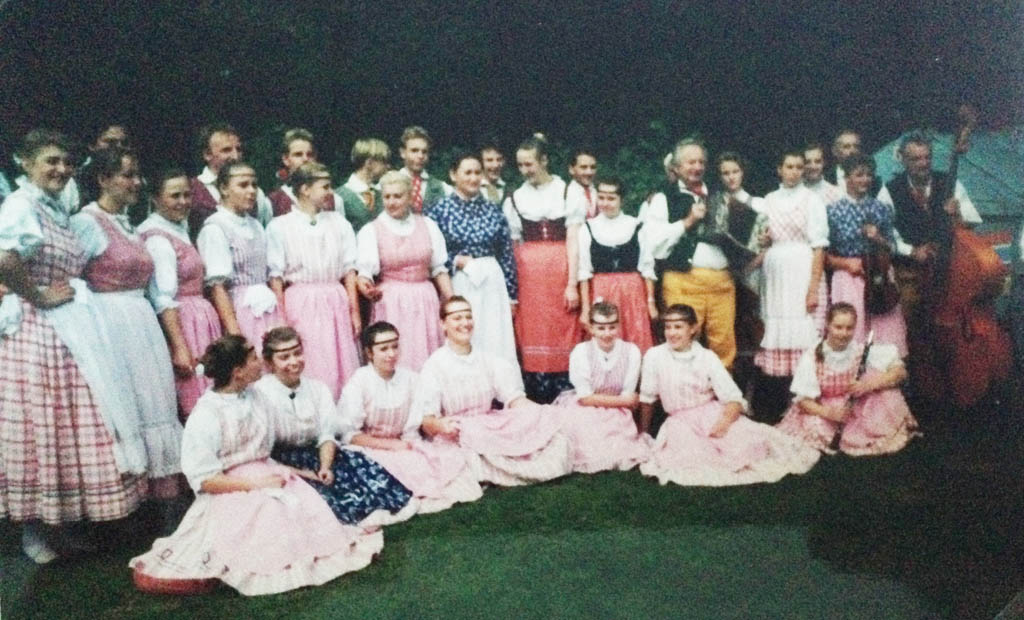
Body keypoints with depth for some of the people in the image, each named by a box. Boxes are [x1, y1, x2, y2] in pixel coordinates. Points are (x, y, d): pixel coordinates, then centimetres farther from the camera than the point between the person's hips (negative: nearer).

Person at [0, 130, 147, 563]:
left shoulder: (59, 208, 15)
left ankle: (60, 521, 26)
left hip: (68, 328, 9)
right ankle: (36, 530, 15)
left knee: (70, 423, 13)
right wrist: (38, 296, -18)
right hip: (35, 330, -9)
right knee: (41, 424, 0)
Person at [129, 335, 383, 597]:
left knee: (307, 506, -17)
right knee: (275, 515, -28)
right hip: (230, 492, -6)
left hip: (264, 478, 6)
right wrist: (256, 484, -19)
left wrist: (289, 470, 2)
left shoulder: (252, 397, 6)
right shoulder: (205, 416, -15)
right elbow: (203, 479, -15)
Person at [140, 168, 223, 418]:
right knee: (193, 407, -7)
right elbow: (164, 299, -19)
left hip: (199, 318, 9)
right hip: (180, 323, -9)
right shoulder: (159, 239, -13)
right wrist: (180, 348, -23)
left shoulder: (180, 227, 14)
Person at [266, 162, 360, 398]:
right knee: (306, 373, -1)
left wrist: (354, 311, 3)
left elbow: (349, 270, 8)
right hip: (300, 305, -3)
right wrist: (281, 320, -5)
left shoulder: (338, 223, 9)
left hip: (336, 303, 3)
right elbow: (276, 276, 0)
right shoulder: (280, 226, 1)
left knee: (341, 369, 3)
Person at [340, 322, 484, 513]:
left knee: (454, 457, -18)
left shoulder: (409, 378, 1)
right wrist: (390, 445, -17)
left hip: (400, 445, 4)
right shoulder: (359, 383, -9)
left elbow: (411, 429, 2)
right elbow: (348, 434, -13)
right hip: (369, 448, -4)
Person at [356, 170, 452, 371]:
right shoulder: (371, 231, 3)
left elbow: (439, 268, 10)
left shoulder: (428, 225, 9)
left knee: (428, 359, 1)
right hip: (391, 305, -2)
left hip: (425, 301, 2)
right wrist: (365, 285, -28)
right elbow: (365, 270, -6)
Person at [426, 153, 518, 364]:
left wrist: (511, 295, 7)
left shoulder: (493, 210, 9)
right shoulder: (439, 210, 1)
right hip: (456, 285, -2)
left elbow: (507, 255, 9)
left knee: (495, 344, 1)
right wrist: (454, 261, -13)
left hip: (491, 283, 2)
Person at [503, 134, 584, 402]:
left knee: (562, 338, -1)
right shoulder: (515, 199, 10)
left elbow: (573, 241, -1)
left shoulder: (567, 192, 3)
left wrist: (572, 284, -8)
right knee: (533, 339, 1)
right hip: (528, 275, 2)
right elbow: (512, 246, 9)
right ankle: (537, 406, 8)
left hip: (560, 271, -2)